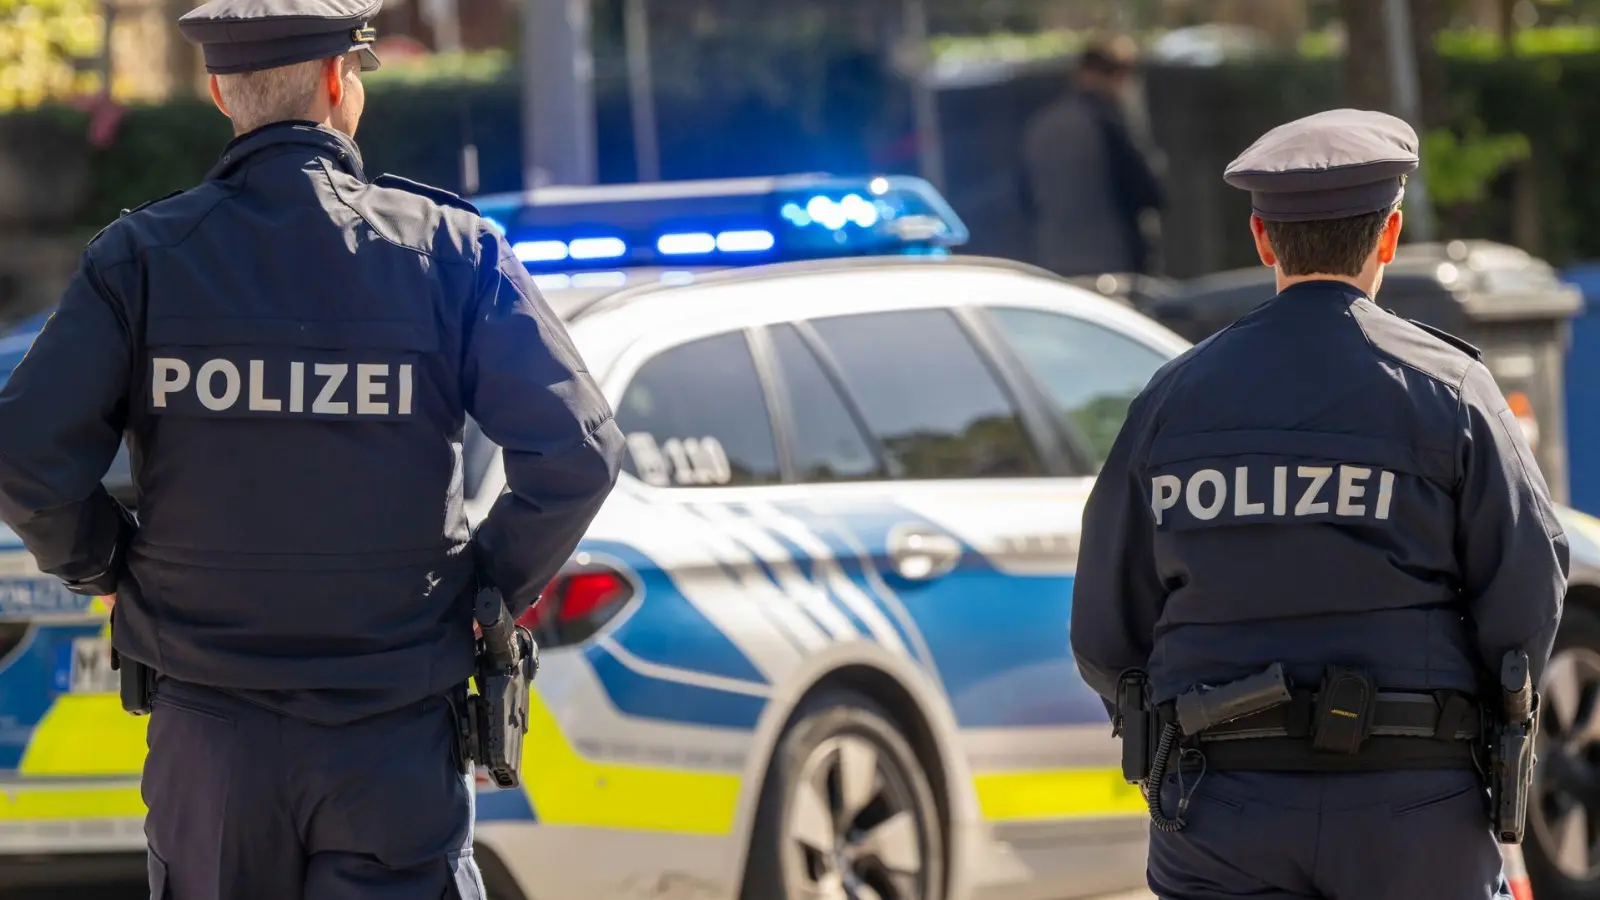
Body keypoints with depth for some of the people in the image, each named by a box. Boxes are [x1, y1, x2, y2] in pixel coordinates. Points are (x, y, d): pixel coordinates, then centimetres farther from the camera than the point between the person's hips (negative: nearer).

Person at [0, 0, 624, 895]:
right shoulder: (448, 249, -4)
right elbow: (576, 451, -12)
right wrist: (500, 583, 5)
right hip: (394, 745, -1)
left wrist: (106, 567, 8)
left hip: (209, 737, 1)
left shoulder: (140, 257, -2)